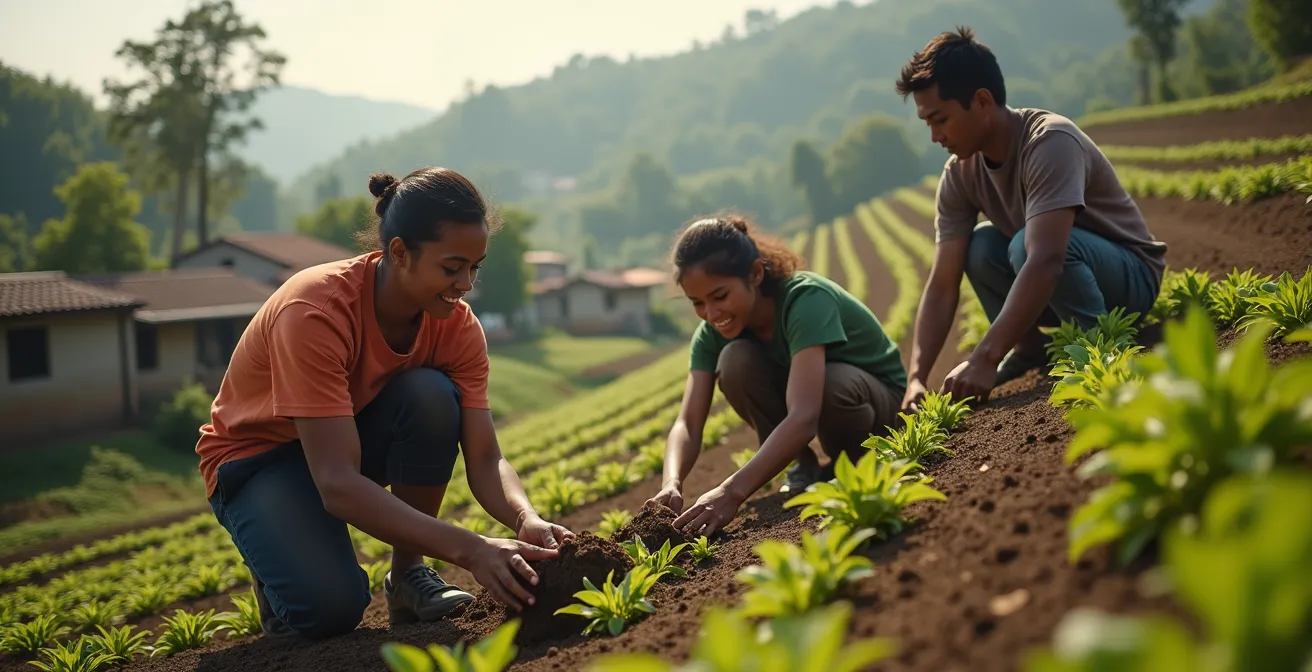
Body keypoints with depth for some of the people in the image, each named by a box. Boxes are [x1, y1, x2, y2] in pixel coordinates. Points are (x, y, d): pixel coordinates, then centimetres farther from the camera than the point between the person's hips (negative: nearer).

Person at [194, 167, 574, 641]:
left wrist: (527, 521, -42)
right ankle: (281, 567, 6)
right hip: (257, 458, -5)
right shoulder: (315, 311, -34)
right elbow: (337, 485, -40)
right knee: (331, 606, -31)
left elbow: (484, 460, -19)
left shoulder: (456, 323, -17)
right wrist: (468, 549, -49)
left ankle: (407, 574, -9)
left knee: (431, 396, -29)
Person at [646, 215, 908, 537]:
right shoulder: (713, 332, -16)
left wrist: (732, 491, -57)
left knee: (834, 381, -40)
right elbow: (688, 424, -23)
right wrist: (671, 485, -46)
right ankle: (802, 466, -6)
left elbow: (804, 417, -47)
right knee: (735, 360, -26)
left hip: (881, 400, -4)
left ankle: (853, 463, -8)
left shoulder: (807, 299, -34)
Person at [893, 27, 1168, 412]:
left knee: (1027, 245, -32)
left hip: (1130, 276, -7)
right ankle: (1032, 348, -1)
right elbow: (942, 285, -14)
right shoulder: (960, 174, -10)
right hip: (1062, 281, 7)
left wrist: (984, 359, -47)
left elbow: (1046, 261, -41)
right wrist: (915, 378, -28)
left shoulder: (1051, 142, -30)